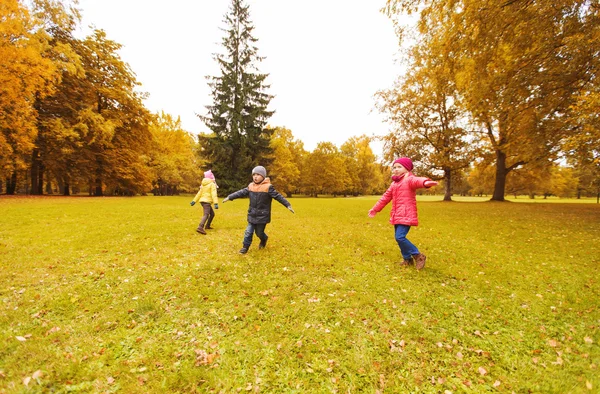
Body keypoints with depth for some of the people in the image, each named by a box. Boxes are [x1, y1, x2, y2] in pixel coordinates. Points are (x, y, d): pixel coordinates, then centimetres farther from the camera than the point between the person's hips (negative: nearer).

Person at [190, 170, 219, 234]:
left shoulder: (203, 184, 17)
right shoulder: (212, 184, -8)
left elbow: (199, 193, 18)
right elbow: (213, 194, -18)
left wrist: (194, 201, 20)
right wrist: (216, 203, -24)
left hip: (202, 200, 9)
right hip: (207, 201, -9)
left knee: (212, 213, 21)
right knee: (206, 215, -21)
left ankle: (207, 226, 27)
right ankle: (200, 228, -38)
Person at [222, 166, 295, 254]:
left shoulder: (268, 187, -13)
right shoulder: (250, 186, 2)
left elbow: (278, 196, -13)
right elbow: (241, 192, 9)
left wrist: (288, 205, -17)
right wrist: (229, 197, 10)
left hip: (262, 216, -4)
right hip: (252, 215, 4)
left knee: (259, 232, 8)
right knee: (248, 232, 4)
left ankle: (264, 239, 41)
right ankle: (245, 247, 20)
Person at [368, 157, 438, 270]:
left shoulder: (409, 179, -7)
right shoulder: (394, 184, 19)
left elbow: (417, 180, -33)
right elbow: (386, 197, 27)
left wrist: (425, 182, -58)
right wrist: (375, 209, 31)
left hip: (406, 215, -8)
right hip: (396, 215, 8)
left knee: (400, 237, -16)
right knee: (398, 238, 11)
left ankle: (418, 256, 5)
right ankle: (407, 258, 28)